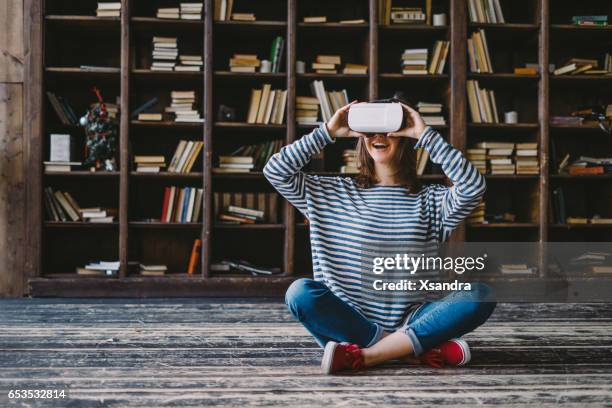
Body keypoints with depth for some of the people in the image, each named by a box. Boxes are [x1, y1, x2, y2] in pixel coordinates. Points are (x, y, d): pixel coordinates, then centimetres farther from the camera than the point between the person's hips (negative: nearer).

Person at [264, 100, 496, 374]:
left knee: (480, 296, -23)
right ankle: (416, 349, -23)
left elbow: (473, 186, -10)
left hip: (409, 321, 0)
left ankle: (361, 355, -26)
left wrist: (426, 135, -6)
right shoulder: (334, 194, 11)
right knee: (300, 293, -29)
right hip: (348, 319, 1)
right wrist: (327, 132, 1)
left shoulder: (429, 200, 9)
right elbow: (275, 171, 4)